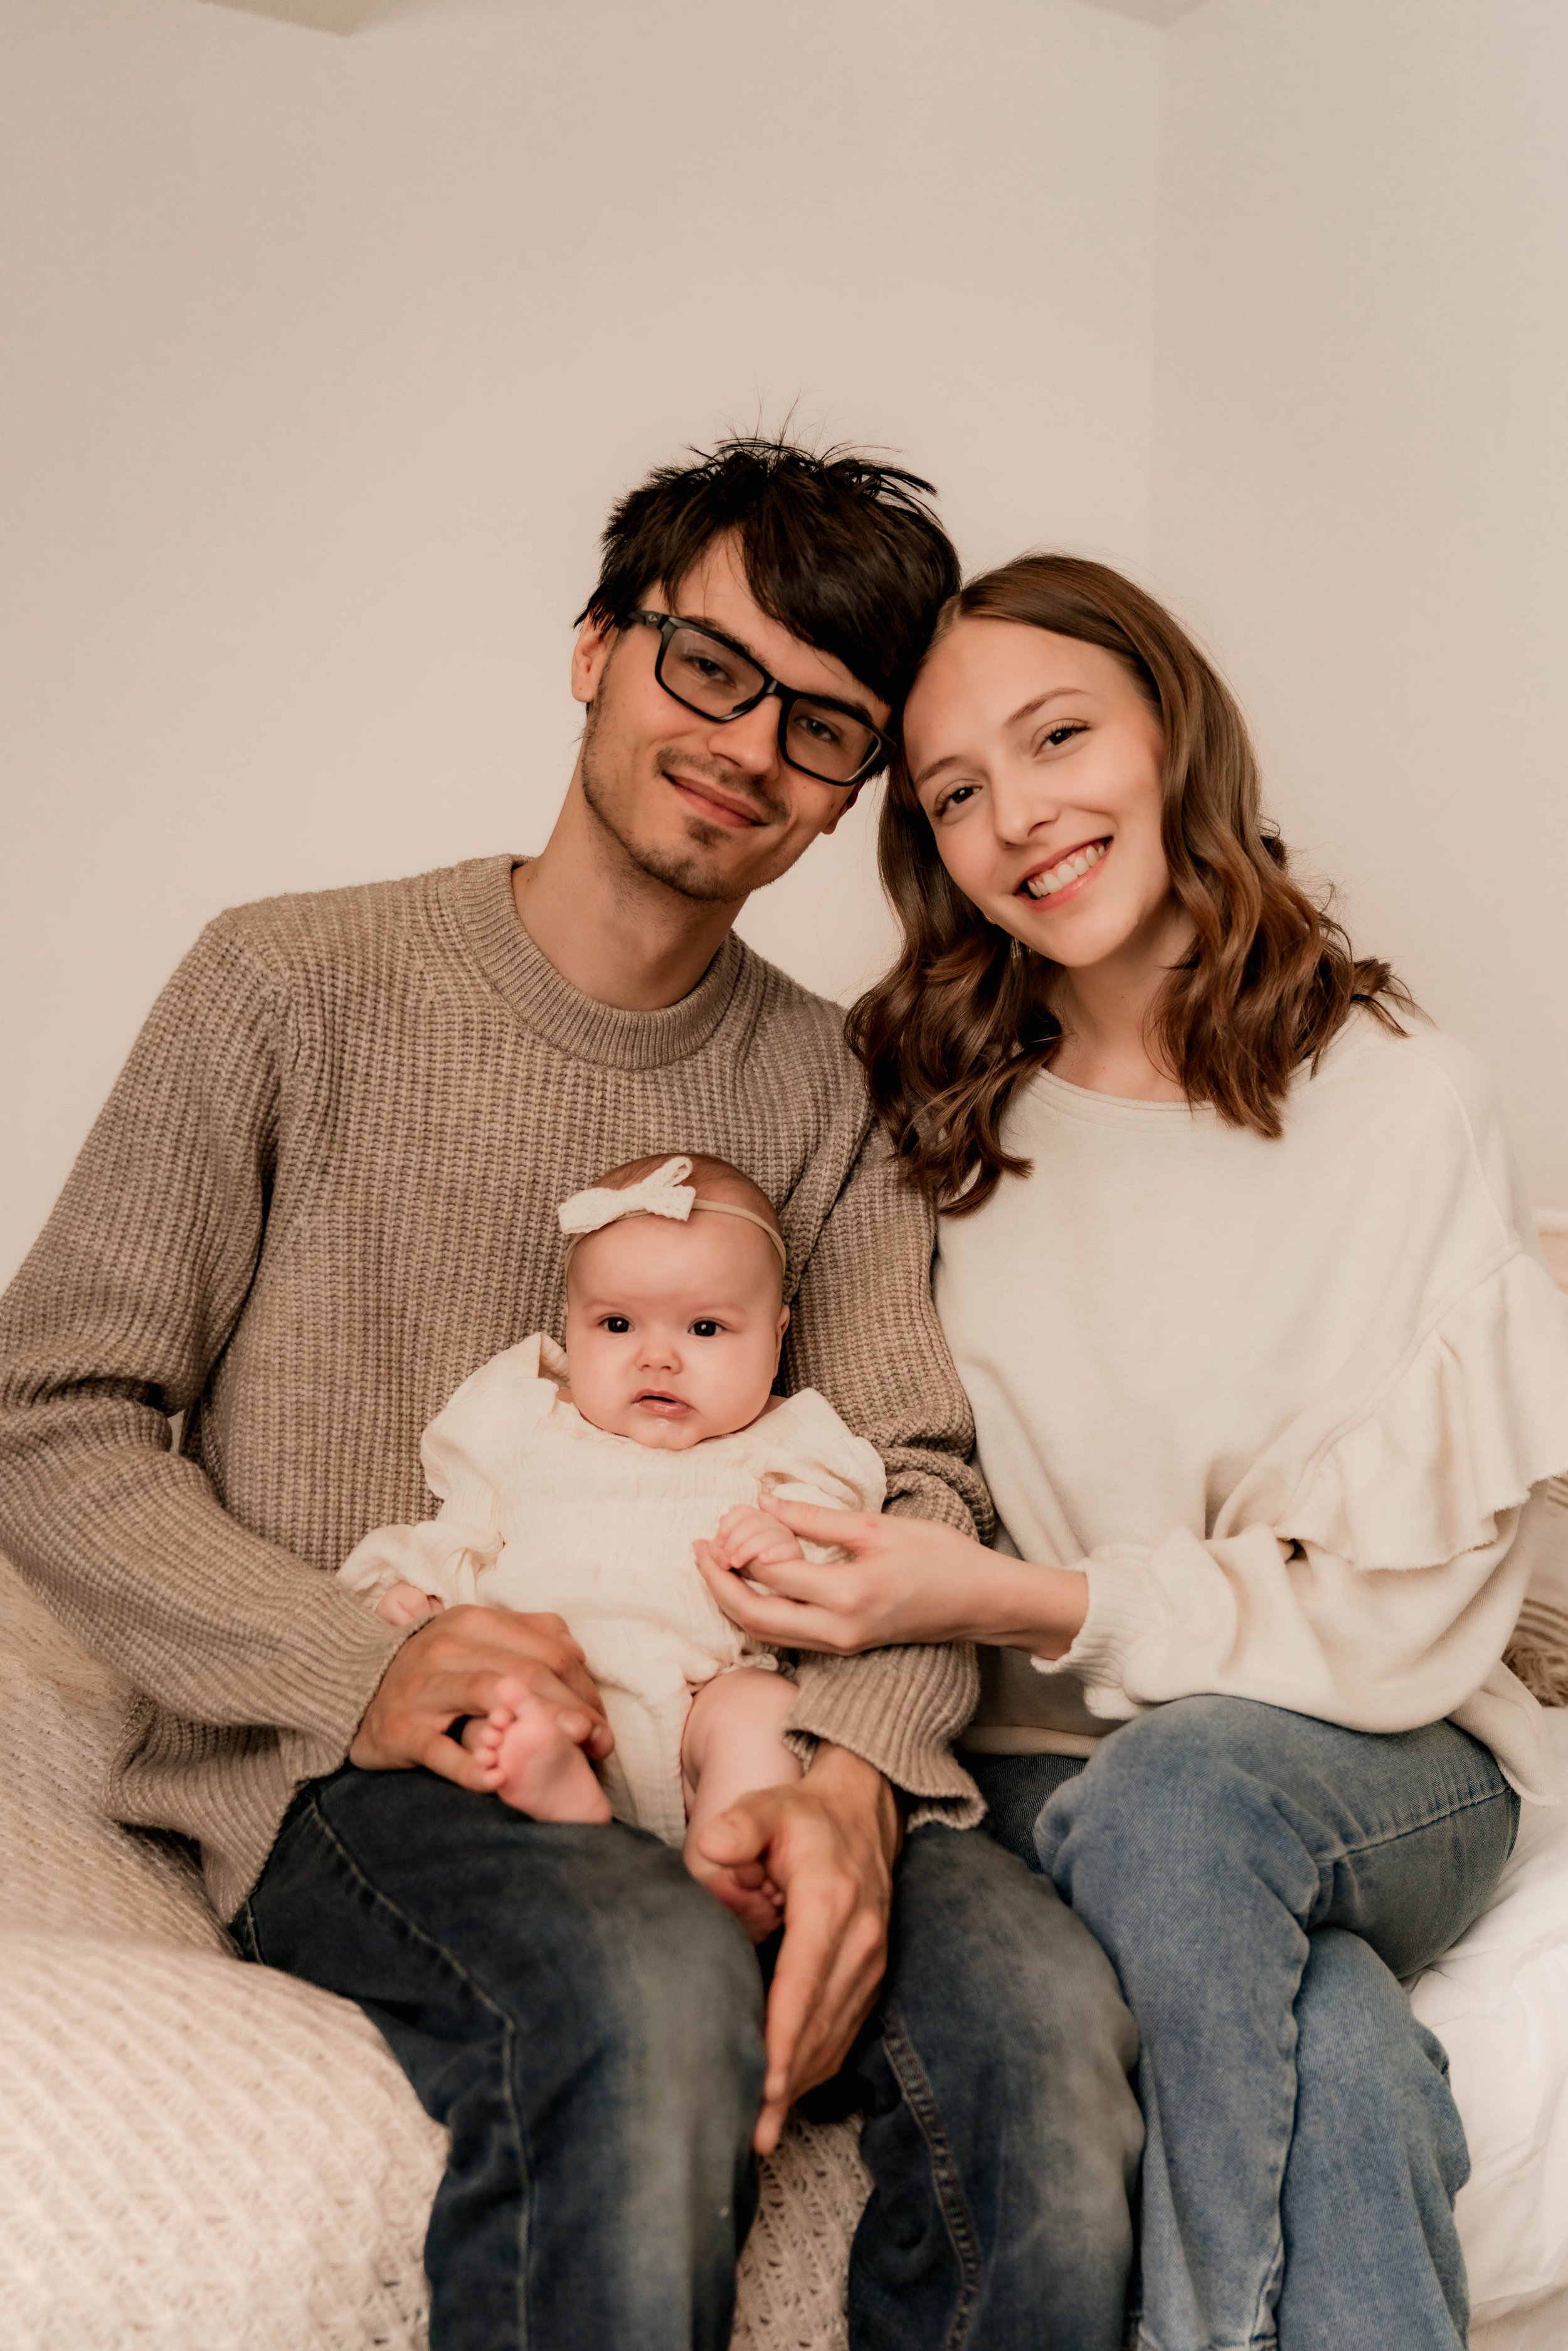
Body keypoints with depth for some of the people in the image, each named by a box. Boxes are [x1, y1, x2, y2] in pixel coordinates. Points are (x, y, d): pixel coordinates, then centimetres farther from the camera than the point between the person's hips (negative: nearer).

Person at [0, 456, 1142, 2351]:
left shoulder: (816, 1086, 10)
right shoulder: (297, 987, -2)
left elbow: (915, 1482, 4)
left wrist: (851, 1770, -18)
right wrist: (360, 1667, -17)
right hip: (334, 1760, -3)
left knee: (1038, 2006, -26)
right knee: (652, 1989, -34)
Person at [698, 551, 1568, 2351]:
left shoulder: (1399, 1101, -6)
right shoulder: (939, 1120, 4)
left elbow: (1403, 1602, -10)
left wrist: (1018, 1601, -18)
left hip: (1379, 1768, 0)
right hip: (1043, 1775, 1)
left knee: (1177, 1791, -35)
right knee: (1328, 2045, -31)